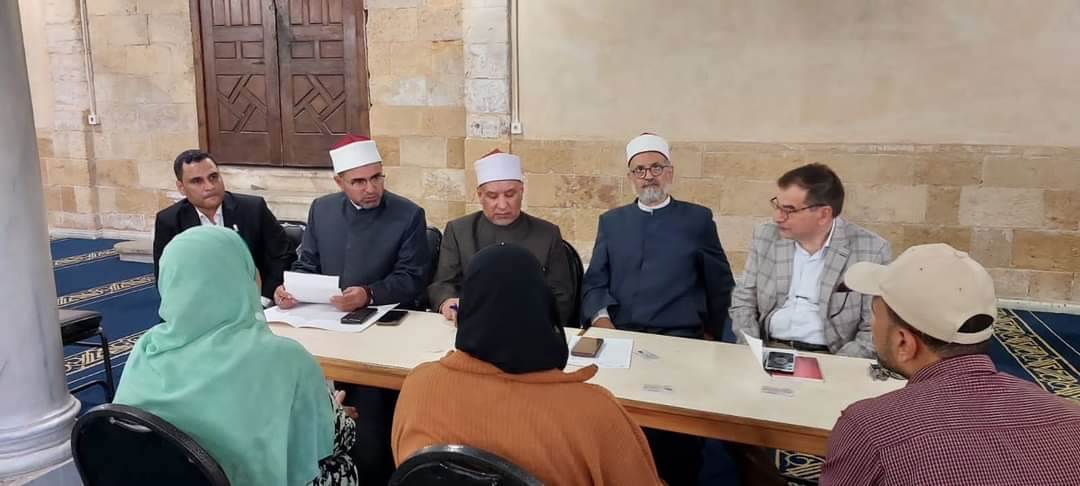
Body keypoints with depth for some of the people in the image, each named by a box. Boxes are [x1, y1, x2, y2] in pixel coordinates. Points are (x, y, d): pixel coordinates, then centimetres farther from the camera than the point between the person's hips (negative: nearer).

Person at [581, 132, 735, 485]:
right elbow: (594, 282, 9)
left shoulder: (698, 219, 10)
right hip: (620, 339, 2)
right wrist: (600, 317, -9)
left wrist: (712, 333, 13)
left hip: (679, 340, -2)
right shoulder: (611, 221, 16)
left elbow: (720, 284, 14)